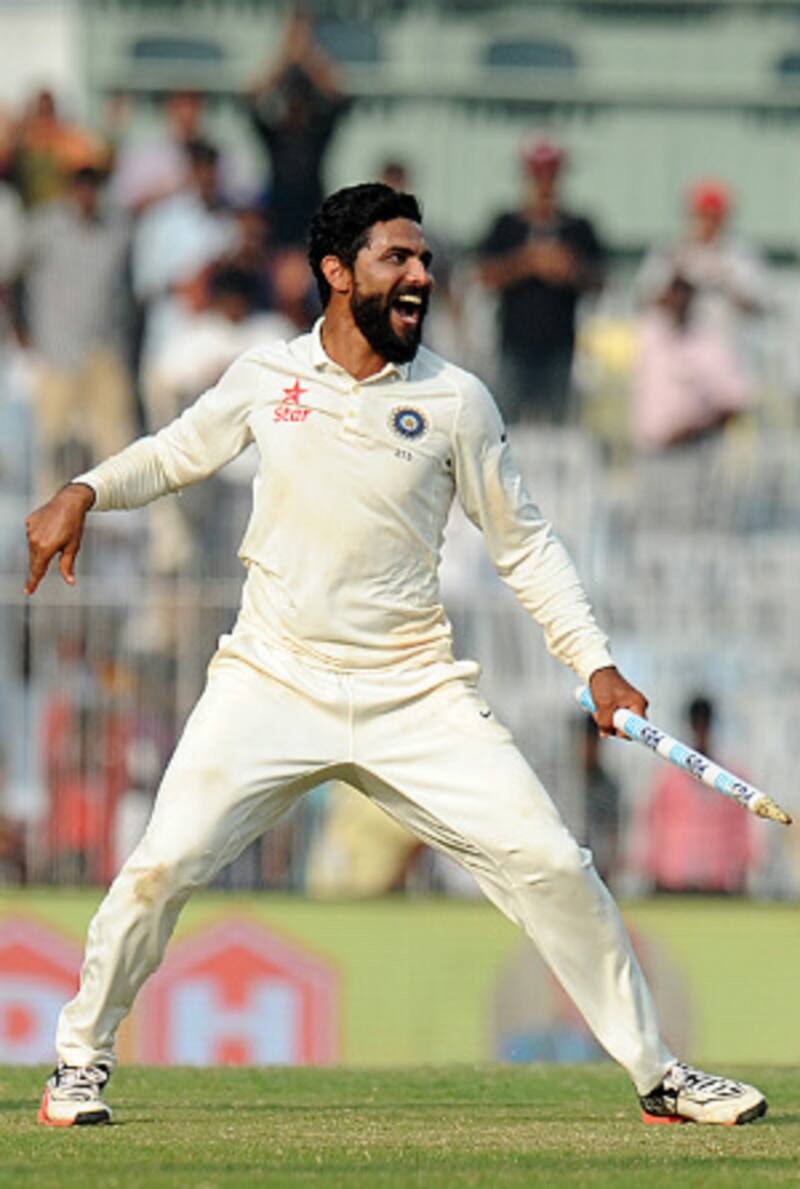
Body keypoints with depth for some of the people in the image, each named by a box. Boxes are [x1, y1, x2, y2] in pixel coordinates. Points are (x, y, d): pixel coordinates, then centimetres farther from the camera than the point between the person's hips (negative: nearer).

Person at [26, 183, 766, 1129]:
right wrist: (84, 493, 0)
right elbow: (174, 453, 19)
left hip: (414, 695, 0)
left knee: (550, 865, -8)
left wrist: (593, 662, -1)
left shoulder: (455, 401, -1)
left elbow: (524, 544, 7)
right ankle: (82, 1055, 10)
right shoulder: (266, 378, 1)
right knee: (162, 865, -14)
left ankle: (657, 1075, 6)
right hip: (272, 684, 0)